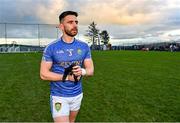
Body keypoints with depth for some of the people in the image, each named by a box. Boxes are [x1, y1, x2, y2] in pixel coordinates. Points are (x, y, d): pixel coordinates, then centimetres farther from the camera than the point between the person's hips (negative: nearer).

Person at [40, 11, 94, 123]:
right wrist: (67, 77, -22)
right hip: (59, 96, -4)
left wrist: (82, 71, -24)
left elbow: (91, 70, -1)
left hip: (77, 94, 4)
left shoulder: (84, 46, -2)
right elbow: (43, 74, -12)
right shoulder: (51, 48, -12)